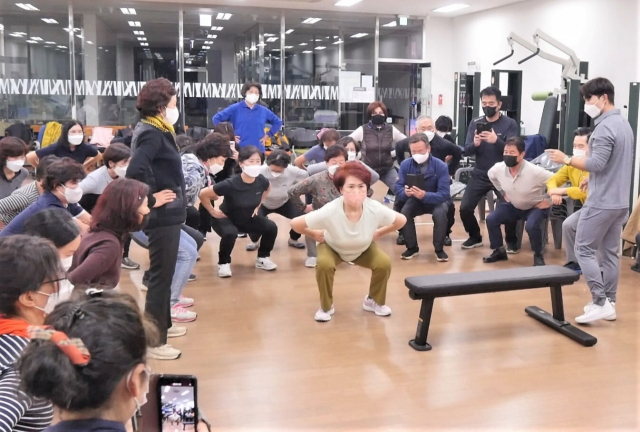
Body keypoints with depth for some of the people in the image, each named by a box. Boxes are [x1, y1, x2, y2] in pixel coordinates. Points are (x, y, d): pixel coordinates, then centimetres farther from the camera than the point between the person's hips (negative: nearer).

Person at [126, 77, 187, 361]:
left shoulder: (156, 132, 11)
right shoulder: (152, 134, -18)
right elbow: (134, 172, -32)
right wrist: (151, 199, -21)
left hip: (168, 214, 10)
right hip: (163, 215, -10)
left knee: (163, 273, 21)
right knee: (160, 276, -3)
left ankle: (162, 325, 36)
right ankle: (153, 340, 6)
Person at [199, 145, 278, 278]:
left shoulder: (262, 181, -18)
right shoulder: (230, 184, -33)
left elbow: (267, 189, 10)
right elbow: (203, 194, -26)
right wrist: (212, 211, -15)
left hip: (248, 219, 5)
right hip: (226, 219, -5)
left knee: (271, 227, -15)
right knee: (230, 233, -36)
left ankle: (263, 258, 11)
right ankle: (224, 263, -8)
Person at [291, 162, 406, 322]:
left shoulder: (375, 209, -33)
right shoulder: (330, 211, -40)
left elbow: (401, 220, -14)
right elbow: (295, 223, -31)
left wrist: (378, 233, -7)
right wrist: (314, 235, -17)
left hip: (364, 249, 2)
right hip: (332, 247, -2)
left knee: (384, 263, -20)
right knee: (324, 265, -31)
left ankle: (374, 301, 10)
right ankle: (326, 307, -3)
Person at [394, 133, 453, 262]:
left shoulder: (440, 166, -23)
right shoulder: (405, 165, -15)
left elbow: (444, 194, -28)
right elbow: (398, 187, -16)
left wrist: (425, 195, -47)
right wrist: (405, 192, -41)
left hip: (436, 200, -2)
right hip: (415, 200, 2)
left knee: (440, 213, -35)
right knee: (404, 211, -28)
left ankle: (439, 249, -12)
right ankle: (412, 247, -7)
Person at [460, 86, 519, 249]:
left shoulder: (510, 124, -5)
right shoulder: (475, 123, 4)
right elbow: (467, 151, -2)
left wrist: (496, 141, -35)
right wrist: (475, 144, -26)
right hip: (480, 175, 3)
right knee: (465, 208, -8)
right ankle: (475, 237, 19)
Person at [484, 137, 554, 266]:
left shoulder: (534, 171, -33)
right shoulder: (498, 168, -18)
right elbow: (490, 175, 8)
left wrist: (548, 200, -19)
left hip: (535, 207, -5)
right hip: (513, 205, 5)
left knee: (531, 226, -34)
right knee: (491, 219, -13)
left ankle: (538, 255, -6)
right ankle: (499, 251, 9)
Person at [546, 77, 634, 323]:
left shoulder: (605, 127, -16)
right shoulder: (624, 124, 15)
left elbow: (597, 163, -22)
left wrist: (566, 160, -13)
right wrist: (592, 179, 20)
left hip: (602, 202, -9)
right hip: (620, 201, 9)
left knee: (584, 250, -3)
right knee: (610, 252, 13)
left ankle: (600, 302, -4)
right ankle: (609, 302, 18)